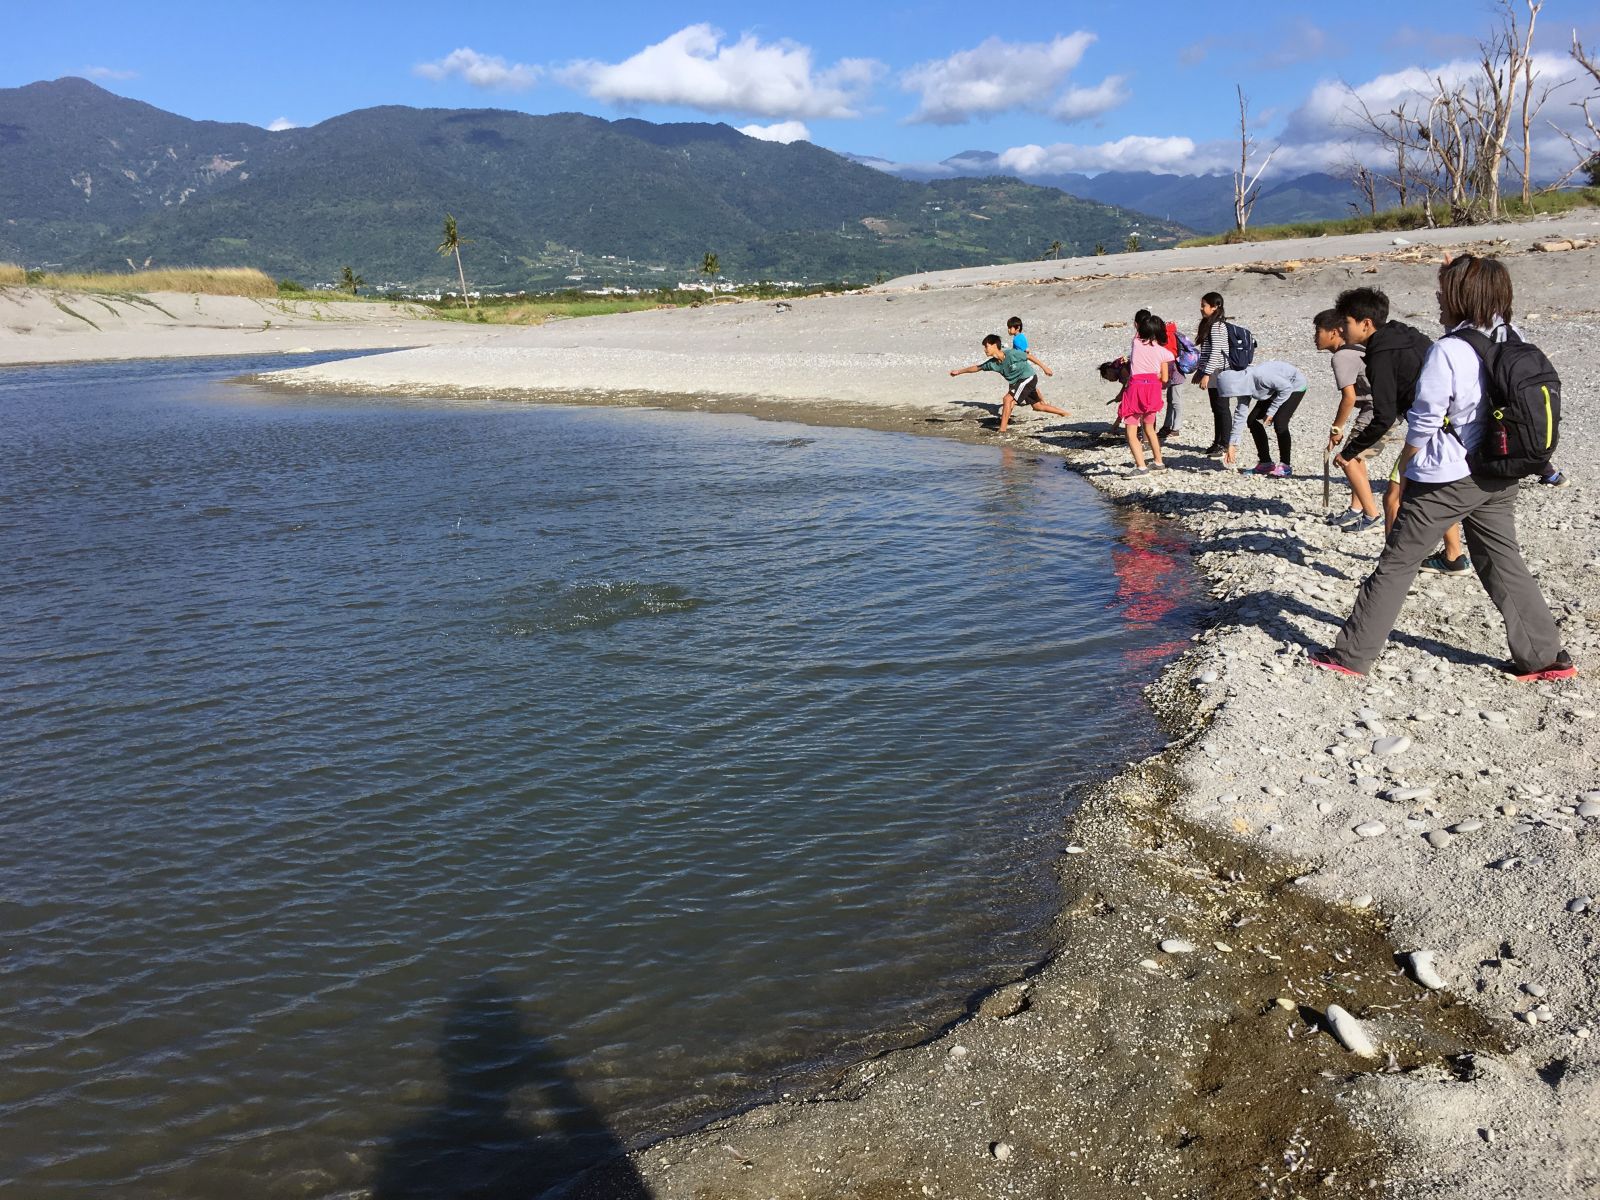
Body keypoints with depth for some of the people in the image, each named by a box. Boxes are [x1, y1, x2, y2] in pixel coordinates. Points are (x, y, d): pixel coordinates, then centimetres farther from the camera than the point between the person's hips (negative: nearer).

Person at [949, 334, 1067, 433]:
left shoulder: (1012, 353, -25)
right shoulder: (992, 363, -6)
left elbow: (1029, 356, -11)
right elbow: (977, 367, 9)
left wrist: (1044, 367, -4)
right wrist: (959, 371, 11)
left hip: (1029, 378, -8)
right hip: (1017, 382, 8)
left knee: (1007, 399, -18)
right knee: (1038, 406, 15)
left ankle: (1002, 431, -18)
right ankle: (1065, 413, 32)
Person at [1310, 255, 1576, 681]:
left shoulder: (1448, 351, -17)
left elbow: (1422, 423, -13)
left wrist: (1404, 473, 0)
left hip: (1444, 479, -7)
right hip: (1499, 478, 7)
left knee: (1396, 565, 2)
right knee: (1504, 564, 17)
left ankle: (1352, 655, 8)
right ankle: (1548, 656, 21)